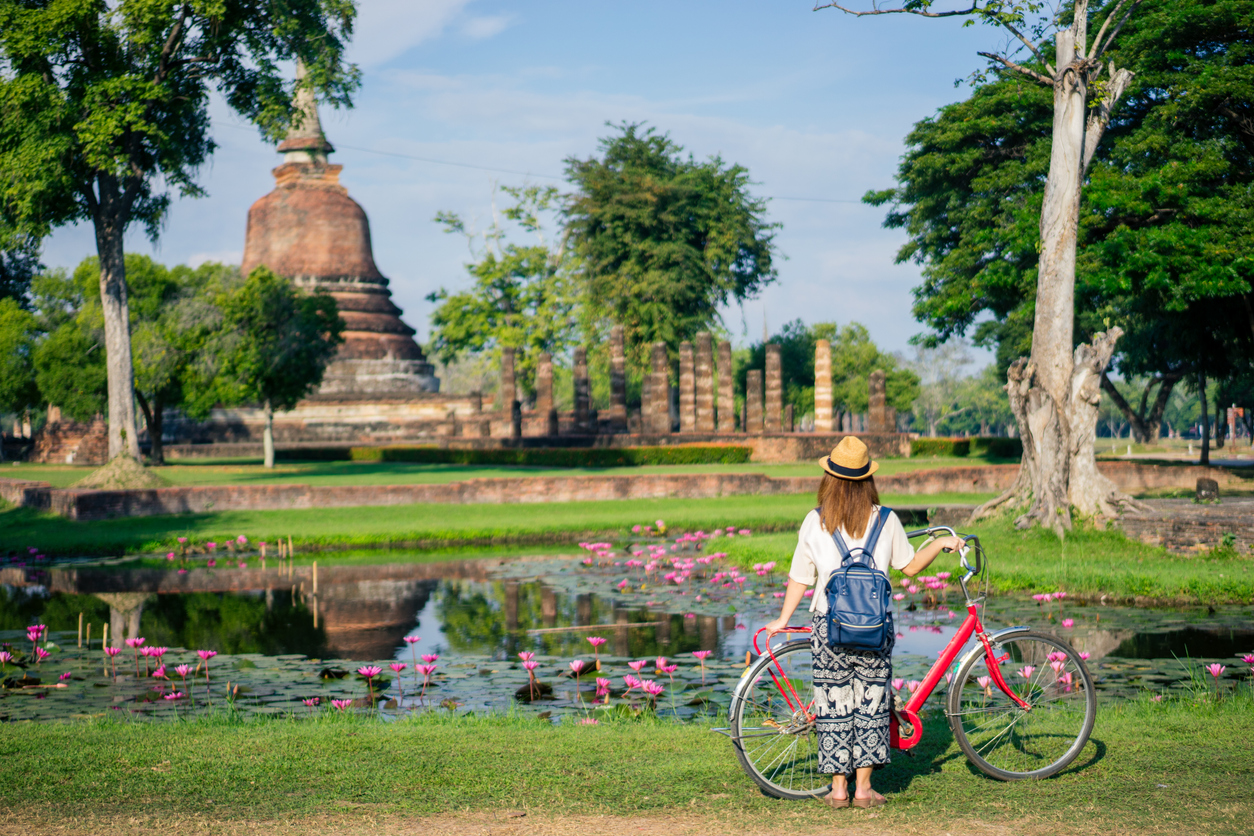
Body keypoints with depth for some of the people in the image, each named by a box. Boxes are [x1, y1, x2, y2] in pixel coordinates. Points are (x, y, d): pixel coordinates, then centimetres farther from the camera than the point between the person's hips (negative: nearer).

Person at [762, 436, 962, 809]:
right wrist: (941, 543, 23)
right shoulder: (885, 520, -2)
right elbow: (910, 566, 7)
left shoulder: (814, 522, -3)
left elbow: (800, 578, 2)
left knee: (833, 704, 8)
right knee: (870, 703, 9)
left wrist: (783, 619, 14)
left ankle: (838, 788, 11)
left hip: (828, 624, 0)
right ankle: (863, 788, 10)